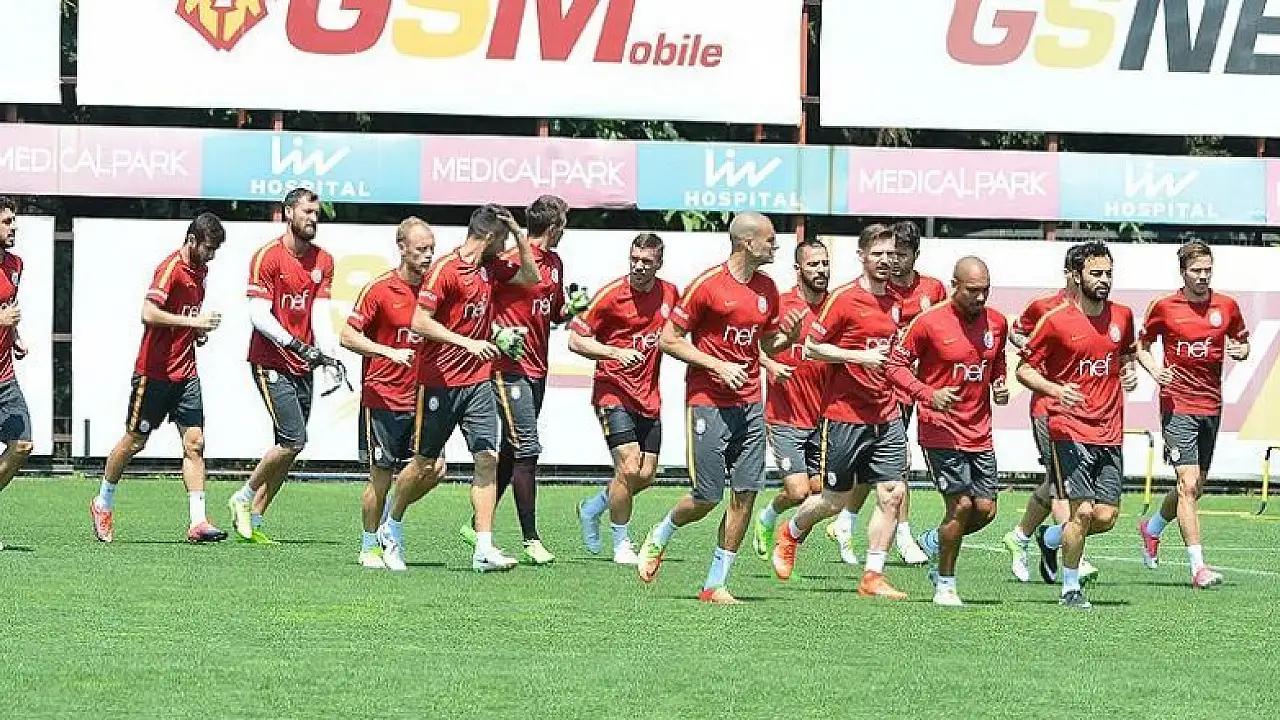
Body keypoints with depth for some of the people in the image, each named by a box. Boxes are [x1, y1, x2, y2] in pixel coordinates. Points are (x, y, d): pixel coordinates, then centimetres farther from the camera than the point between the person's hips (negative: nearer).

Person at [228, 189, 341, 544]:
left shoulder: (323, 261, 9)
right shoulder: (267, 257, -9)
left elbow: (320, 312, 3)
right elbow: (259, 315, -14)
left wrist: (328, 352, -15)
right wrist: (296, 345, -24)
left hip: (304, 367, 6)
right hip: (271, 364, -6)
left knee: (289, 449, 5)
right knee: (293, 441, -16)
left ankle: (253, 521, 15)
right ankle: (244, 498, 4)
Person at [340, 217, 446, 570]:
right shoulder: (379, 289, -9)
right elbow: (348, 336, -9)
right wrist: (390, 352, -20)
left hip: (419, 396, 5)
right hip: (381, 398, -5)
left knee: (433, 467, -5)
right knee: (381, 476, 0)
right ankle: (369, 547, 18)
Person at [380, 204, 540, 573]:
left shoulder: (491, 266, 9)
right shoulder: (445, 269, -14)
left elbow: (530, 276, 24)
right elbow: (420, 322, -19)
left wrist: (519, 233, 9)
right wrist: (467, 343, -23)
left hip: (478, 381, 6)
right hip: (440, 381, -6)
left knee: (487, 459, -7)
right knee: (427, 465, 6)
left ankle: (484, 549, -10)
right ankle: (392, 527, 29)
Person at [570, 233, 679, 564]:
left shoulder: (670, 294, 4)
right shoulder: (611, 294, -12)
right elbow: (575, 338, -10)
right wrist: (617, 352, -22)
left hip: (649, 397, 6)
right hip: (613, 391, -6)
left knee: (646, 476, 5)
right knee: (629, 468, -16)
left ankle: (592, 509, 31)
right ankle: (621, 545, 1)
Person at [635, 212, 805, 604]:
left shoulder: (767, 289, 10)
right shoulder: (708, 284, -10)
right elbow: (668, 339, -6)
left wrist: (789, 335, -1)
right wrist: (717, 365, -14)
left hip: (749, 404, 6)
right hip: (708, 403, -6)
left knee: (746, 494, -2)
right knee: (707, 497, -5)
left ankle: (715, 585, 6)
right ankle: (658, 539, 26)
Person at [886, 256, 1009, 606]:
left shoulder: (997, 323, 5)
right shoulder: (929, 322, -12)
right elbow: (896, 365, -6)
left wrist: (1000, 384, 2)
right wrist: (928, 394, -19)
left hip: (980, 433, 6)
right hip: (941, 430, -6)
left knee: (986, 509, 1)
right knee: (961, 504, -12)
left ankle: (934, 541, 30)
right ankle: (945, 585, 4)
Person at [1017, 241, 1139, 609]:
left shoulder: (1122, 316, 8)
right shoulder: (1056, 321, -8)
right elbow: (1024, 369, -2)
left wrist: (1129, 371, 6)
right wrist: (1054, 389, -19)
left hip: (1110, 432, 5)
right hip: (1071, 430, -5)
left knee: (1107, 516, 0)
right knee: (1084, 510, -12)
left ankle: (1050, 538, 29)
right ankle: (1070, 588, 6)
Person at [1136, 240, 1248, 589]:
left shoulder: (1227, 306, 4)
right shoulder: (1164, 307, -3)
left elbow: (1242, 342, 17)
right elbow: (1142, 345, 9)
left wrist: (1240, 350, -6)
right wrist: (1155, 369, -10)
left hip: (1211, 406, 5)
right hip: (1177, 404, -5)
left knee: (1195, 486, 15)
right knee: (1189, 483, -15)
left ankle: (1152, 528, 44)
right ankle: (1198, 567, -16)